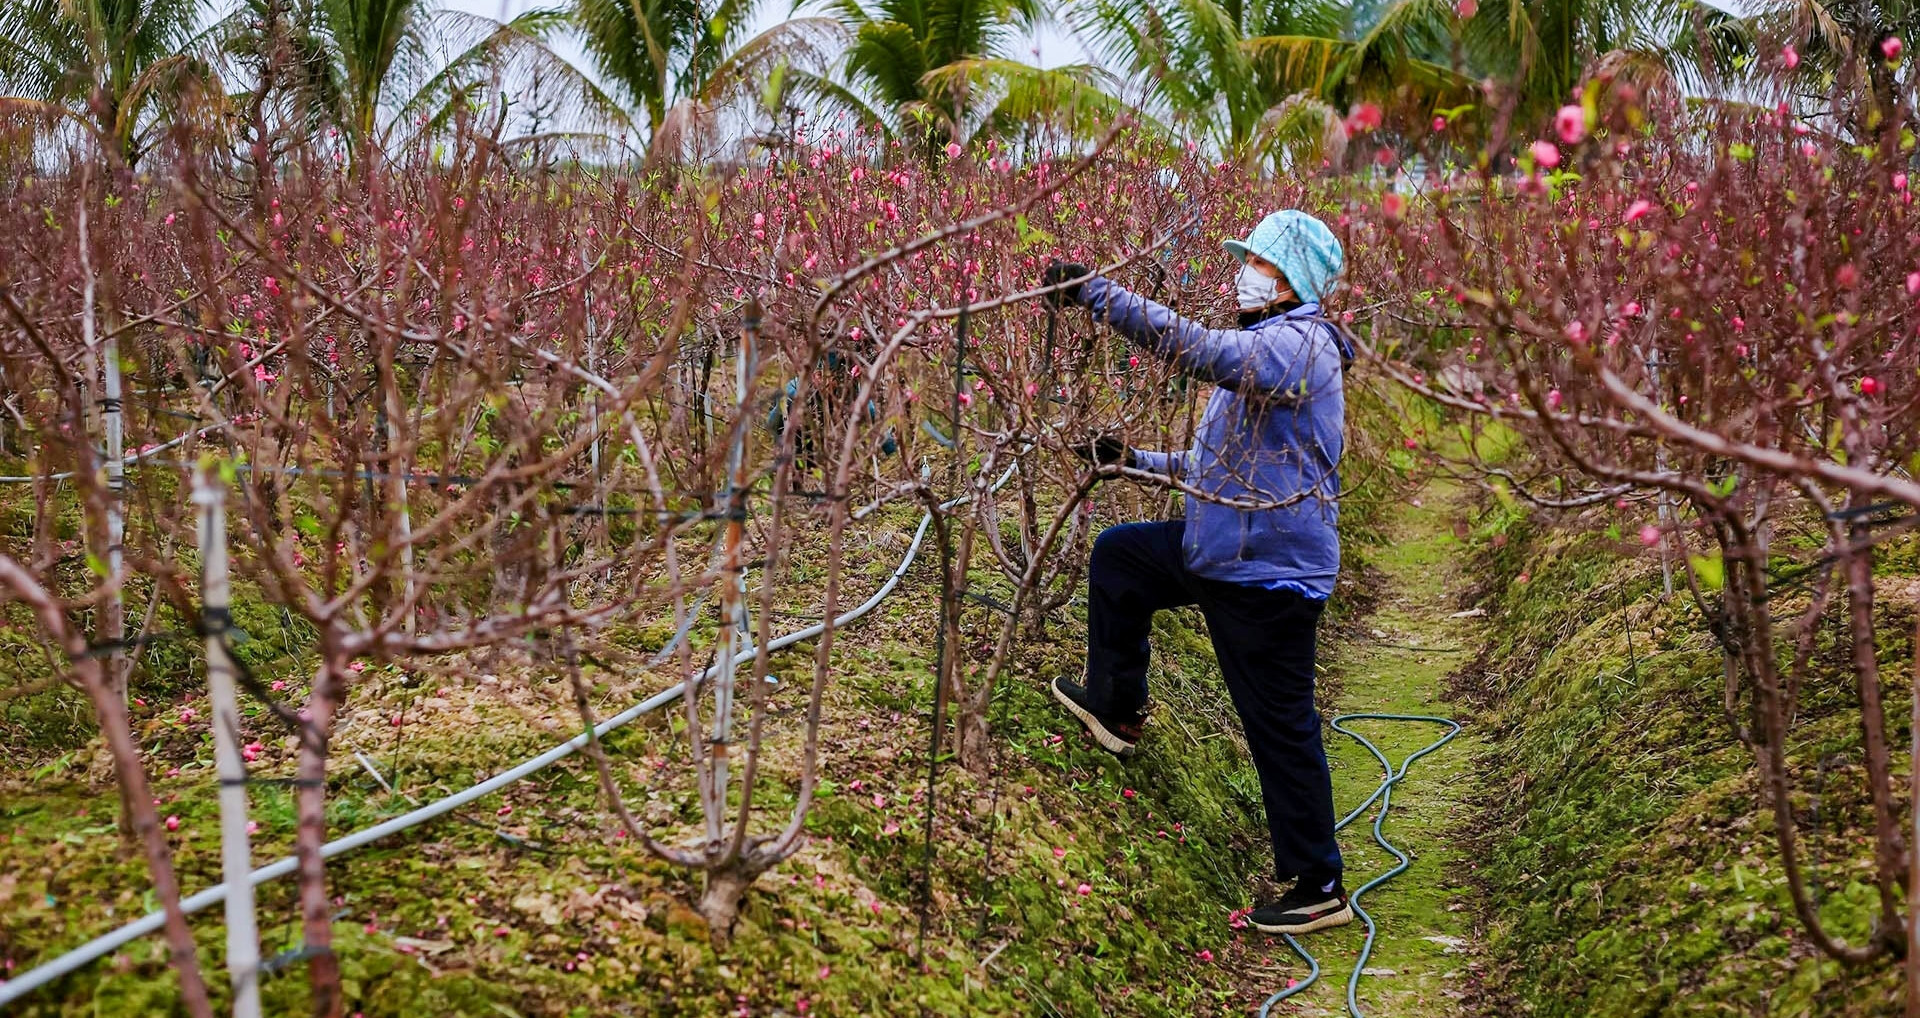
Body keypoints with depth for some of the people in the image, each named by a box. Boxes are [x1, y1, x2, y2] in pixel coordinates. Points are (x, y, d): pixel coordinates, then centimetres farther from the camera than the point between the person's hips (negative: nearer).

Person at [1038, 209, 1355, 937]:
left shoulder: (1300, 344, -17)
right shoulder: (1264, 351, 17)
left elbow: (1202, 351, -36)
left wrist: (1096, 294, -35)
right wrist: (1138, 461, 17)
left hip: (1270, 569, -10)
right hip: (1226, 551, 10)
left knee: (1282, 729, -3)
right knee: (1117, 554, 21)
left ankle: (1318, 888, 8)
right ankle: (1116, 708, 33)